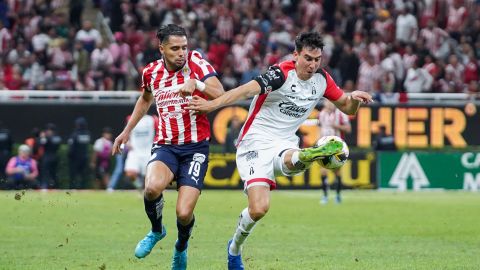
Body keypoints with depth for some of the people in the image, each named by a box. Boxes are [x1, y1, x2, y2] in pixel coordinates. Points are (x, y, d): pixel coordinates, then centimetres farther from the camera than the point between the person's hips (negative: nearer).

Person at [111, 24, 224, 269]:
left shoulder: (196, 62, -8)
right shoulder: (151, 72, 4)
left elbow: (220, 95, -20)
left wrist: (196, 83, -36)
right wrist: (127, 131, 29)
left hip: (195, 147, -2)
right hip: (165, 146, 2)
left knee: (184, 213, -13)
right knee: (153, 187, -31)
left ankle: (181, 246, 24)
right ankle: (156, 231, 2)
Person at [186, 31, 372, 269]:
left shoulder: (322, 79, 6)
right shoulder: (282, 73, -15)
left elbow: (347, 108, 17)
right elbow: (248, 89, -30)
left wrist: (354, 98, -8)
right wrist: (211, 105, -42)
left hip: (285, 144, 4)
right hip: (257, 141, -4)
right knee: (259, 208, -17)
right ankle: (235, 248, -3)